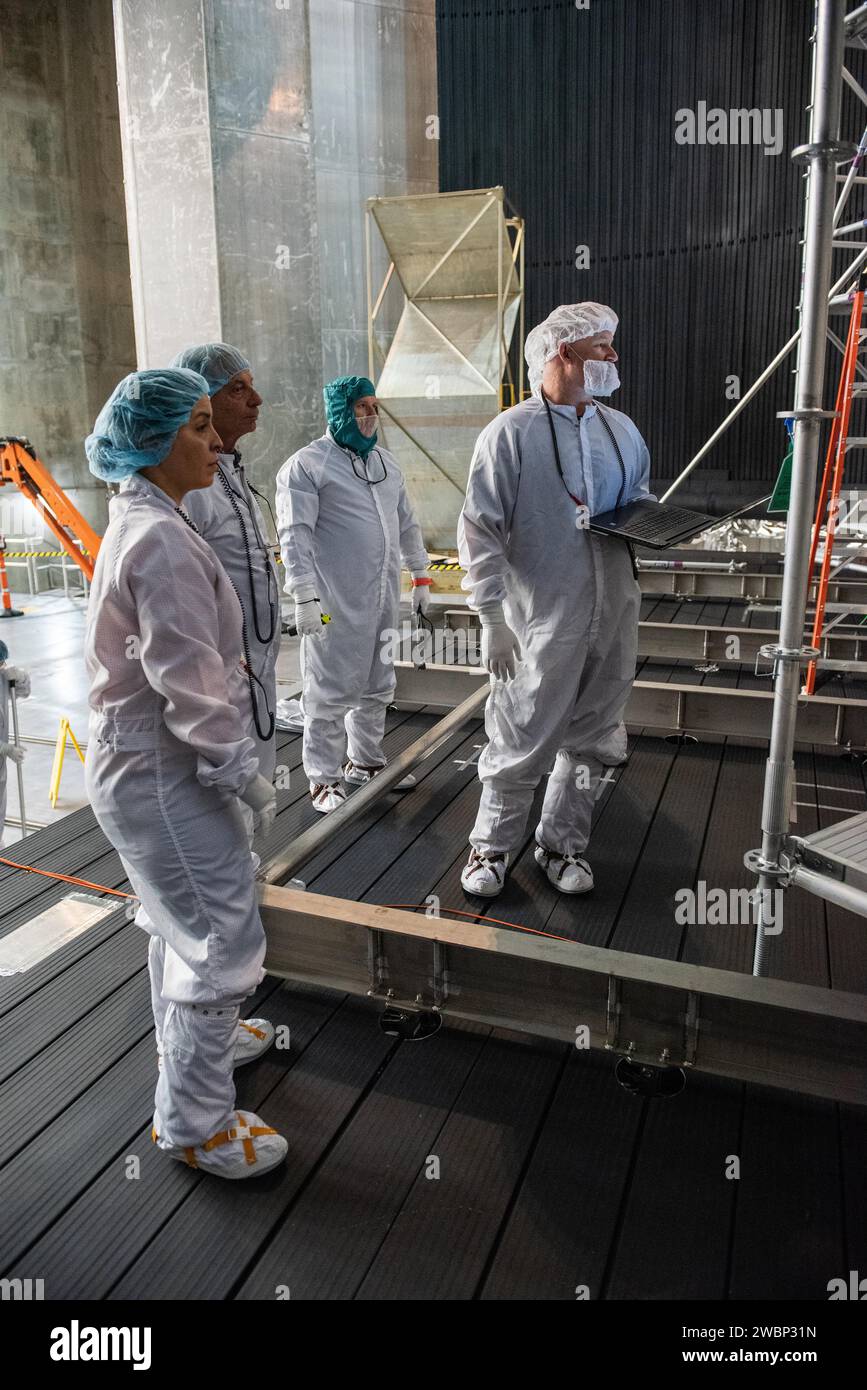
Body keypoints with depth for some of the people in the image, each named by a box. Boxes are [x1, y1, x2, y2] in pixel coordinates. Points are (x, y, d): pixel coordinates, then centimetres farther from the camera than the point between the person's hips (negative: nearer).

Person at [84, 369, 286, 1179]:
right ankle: (193, 1123, 19)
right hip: (163, 776, -10)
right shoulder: (162, 540, -23)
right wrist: (242, 770, -15)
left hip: (142, 766, 10)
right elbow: (188, 681, -25)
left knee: (181, 923, 26)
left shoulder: (140, 523, 10)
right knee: (224, 942, 1)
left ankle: (192, 1042, 49)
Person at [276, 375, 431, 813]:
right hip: (336, 602, -7)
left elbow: (406, 523, 23)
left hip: (383, 597, 8)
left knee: (377, 686, 16)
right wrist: (305, 597, -21)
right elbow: (295, 535, -14)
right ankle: (323, 779, 11)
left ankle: (365, 760, 33)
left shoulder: (385, 461, 16)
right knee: (330, 692, -1)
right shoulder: (306, 464, -7)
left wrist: (420, 577, 21)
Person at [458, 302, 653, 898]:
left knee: (591, 741, 14)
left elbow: (640, 502, 24)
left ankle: (564, 844, 32)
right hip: (543, 620, -6)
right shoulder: (510, 433, -8)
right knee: (522, 745, 2)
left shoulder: (623, 431, 11)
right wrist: (493, 620, -15)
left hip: (615, 618, 6)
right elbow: (480, 533, -11)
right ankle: (493, 846, 23)